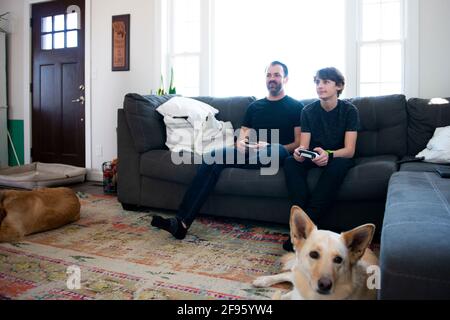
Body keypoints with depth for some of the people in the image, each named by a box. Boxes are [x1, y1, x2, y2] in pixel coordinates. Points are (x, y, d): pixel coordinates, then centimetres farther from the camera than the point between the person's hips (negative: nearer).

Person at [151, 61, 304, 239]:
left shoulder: (295, 107, 11)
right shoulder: (255, 107, 24)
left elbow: (299, 143, 2)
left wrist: (269, 147, -15)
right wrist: (240, 143, -7)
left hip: (277, 155, -3)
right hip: (251, 154, 4)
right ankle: (181, 223, -33)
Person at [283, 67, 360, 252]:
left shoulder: (349, 110, -9)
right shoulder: (308, 111, -2)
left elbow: (349, 150, -19)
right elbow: (304, 145, -8)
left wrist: (328, 155, -42)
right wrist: (299, 152, -35)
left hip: (338, 157, -2)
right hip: (313, 157, 3)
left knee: (339, 164, -37)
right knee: (290, 162, -27)